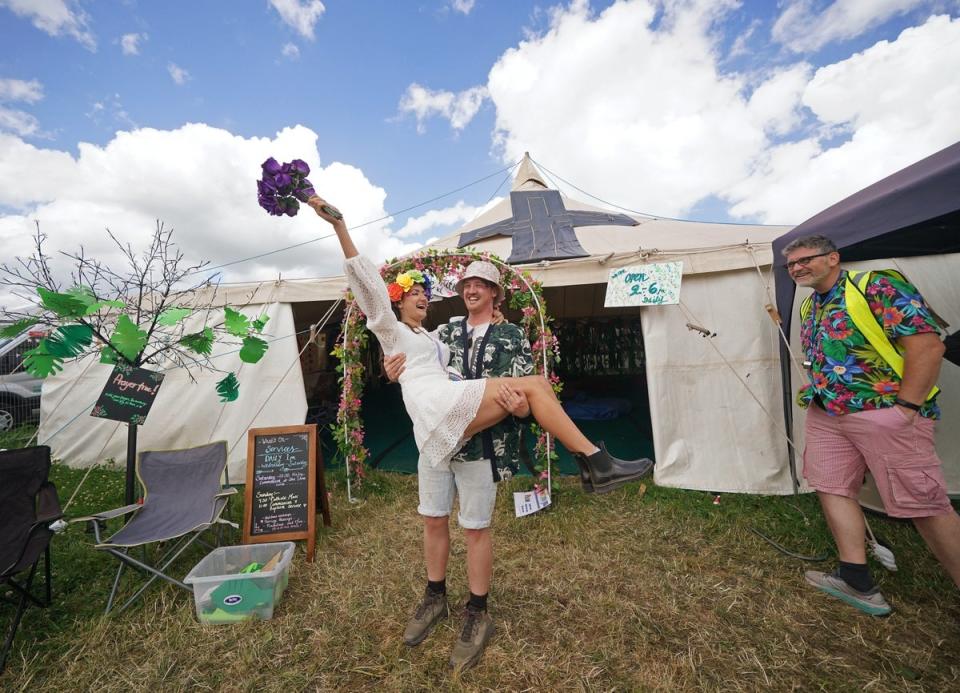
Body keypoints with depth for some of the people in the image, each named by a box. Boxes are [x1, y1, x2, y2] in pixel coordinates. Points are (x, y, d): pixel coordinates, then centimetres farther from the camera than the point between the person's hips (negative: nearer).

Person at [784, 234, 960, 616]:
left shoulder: (879, 286, -11)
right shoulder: (808, 307, 12)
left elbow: (927, 344, -17)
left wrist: (906, 408, -19)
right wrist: (817, 392, 13)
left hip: (884, 413, -7)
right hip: (825, 416, 8)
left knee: (922, 503, 1)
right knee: (832, 489, 7)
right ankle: (857, 581, 17)